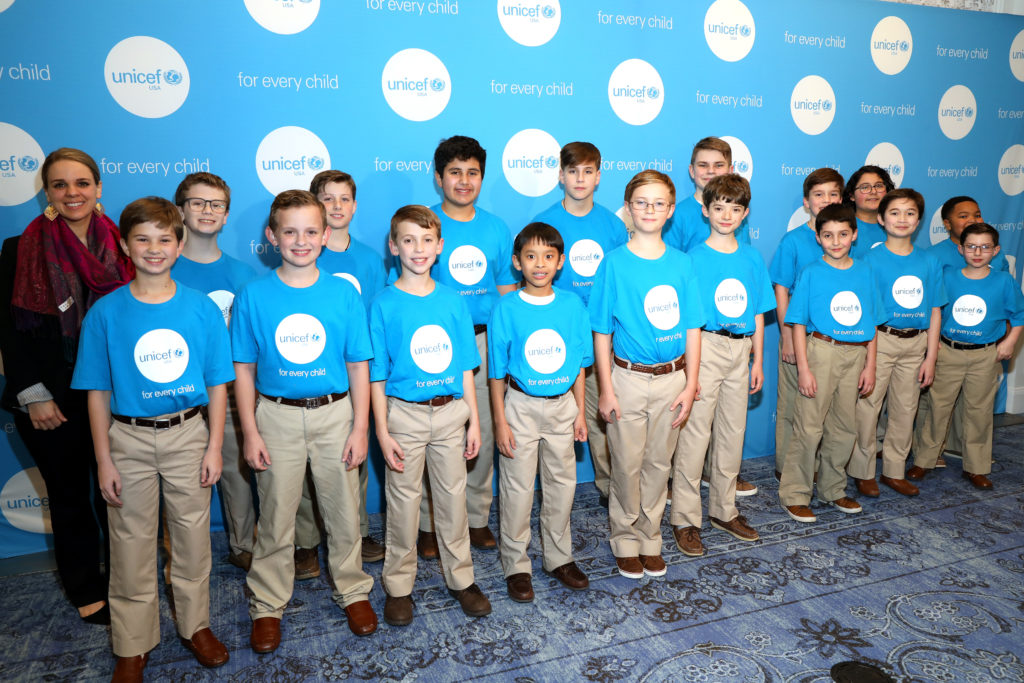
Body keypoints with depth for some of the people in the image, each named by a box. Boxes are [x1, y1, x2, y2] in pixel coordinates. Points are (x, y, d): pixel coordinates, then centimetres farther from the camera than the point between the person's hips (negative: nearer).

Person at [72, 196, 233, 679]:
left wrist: (214, 446, -3)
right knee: (131, 544, 9)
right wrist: (103, 459, -3)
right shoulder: (105, 313, -5)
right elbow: (98, 392, -1)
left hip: (188, 434, 0)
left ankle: (195, 624, 33)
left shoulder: (203, 308, -4)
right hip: (129, 438, 0)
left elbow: (217, 383, 0)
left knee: (193, 537, 12)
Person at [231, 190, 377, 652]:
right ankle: (268, 604, 30)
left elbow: (358, 366, 0)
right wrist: (250, 432, -3)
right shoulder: (253, 296, -4)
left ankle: (352, 591, 32)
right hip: (277, 416, 0)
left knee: (344, 511, 11)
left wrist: (360, 428, -2)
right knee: (276, 515, 11)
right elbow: (244, 370, 1)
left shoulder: (343, 293, -3)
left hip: (335, 413, 1)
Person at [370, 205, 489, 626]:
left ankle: (461, 578, 29)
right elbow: (376, 374, -5)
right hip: (405, 414, -2)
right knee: (404, 500, 8)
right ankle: (398, 586, 25)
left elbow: (465, 367, 6)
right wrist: (382, 432, -9)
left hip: (451, 412, 3)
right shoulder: (384, 305, -6)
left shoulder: (452, 300, 2)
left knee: (453, 496, 12)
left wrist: (474, 419, 4)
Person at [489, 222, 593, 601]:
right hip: (521, 406, -3)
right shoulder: (506, 309, -9)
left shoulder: (573, 305, -1)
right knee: (518, 488, 6)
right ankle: (516, 566, 23)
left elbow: (578, 364, 6)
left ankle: (559, 557, 32)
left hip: (562, 405, 3)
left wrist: (580, 412, 5)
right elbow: (497, 373, -6)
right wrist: (500, 421, -8)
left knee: (562, 484, 13)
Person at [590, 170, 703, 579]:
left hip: (672, 379, 3)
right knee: (627, 464, 7)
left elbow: (692, 330, 4)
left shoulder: (681, 263, 2)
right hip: (629, 379, -2)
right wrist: (606, 389, -8)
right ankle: (625, 541, 27)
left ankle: (649, 538, 31)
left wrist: (690, 384, -1)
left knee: (659, 462, 13)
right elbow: (602, 333, -5)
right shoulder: (614, 263, -6)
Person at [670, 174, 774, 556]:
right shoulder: (694, 258, -5)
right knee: (695, 434, -3)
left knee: (732, 432, 12)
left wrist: (758, 360, 10)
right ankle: (685, 519, 8)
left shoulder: (752, 259, 9)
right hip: (705, 348, -5)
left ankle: (724, 509, 27)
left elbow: (758, 314, 13)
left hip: (740, 350, 5)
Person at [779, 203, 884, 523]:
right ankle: (794, 494, 8)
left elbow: (871, 323, 11)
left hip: (856, 354, 4)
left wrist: (870, 365, 6)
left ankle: (833, 489, 27)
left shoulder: (864, 272, 8)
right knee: (809, 427, -3)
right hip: (821, 351, -4)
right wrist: (803, 368, -11)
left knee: (844, 428, 12)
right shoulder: (811, 273, -3)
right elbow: (799, 324, -5)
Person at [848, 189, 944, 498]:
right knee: (868, 406, -1)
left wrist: (930, 357, 4)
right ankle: (863, 472, 14)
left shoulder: (928, 263, 5)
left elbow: (934, 311, 8)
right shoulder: (872, 259, -6)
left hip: (915, 344, 4)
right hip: (880, 340, -4)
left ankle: (894, 471, 26)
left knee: (905, 409, 11)